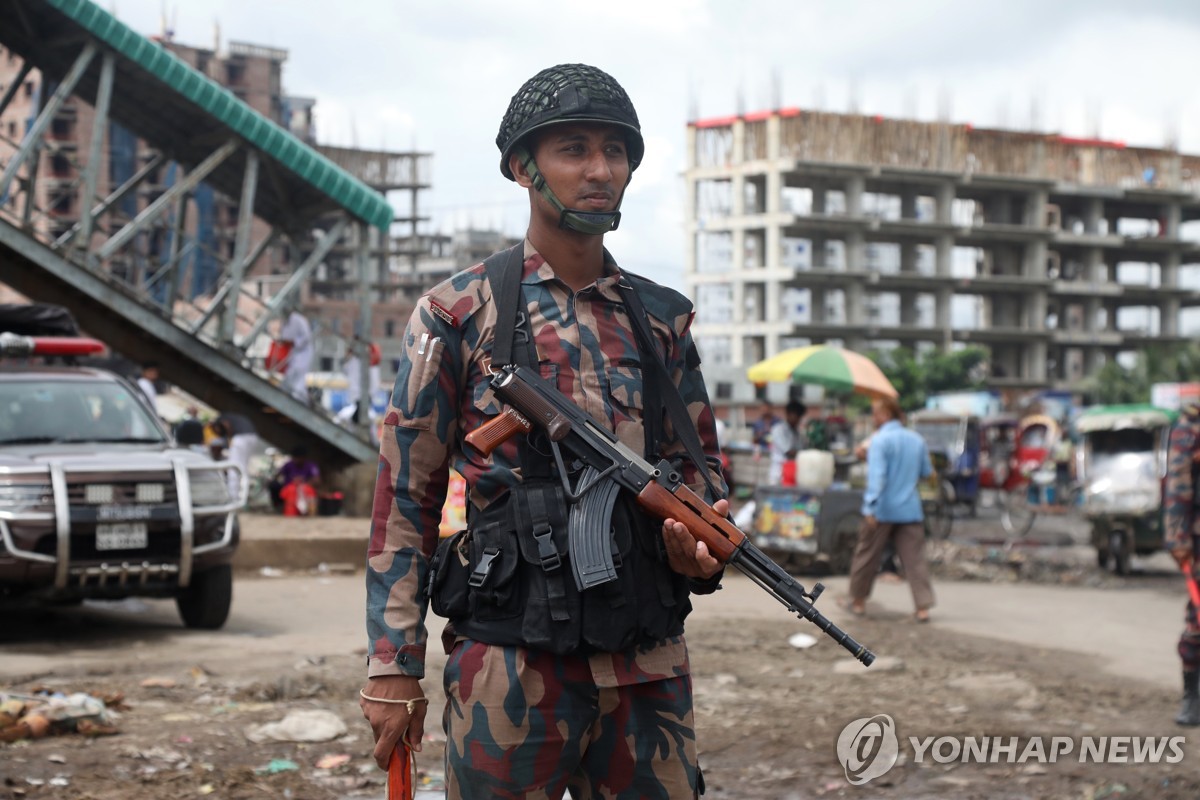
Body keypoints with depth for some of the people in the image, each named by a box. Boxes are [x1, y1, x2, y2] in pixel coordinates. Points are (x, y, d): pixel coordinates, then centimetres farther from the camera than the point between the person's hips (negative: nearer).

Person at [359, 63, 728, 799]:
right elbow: (406, 496, 1)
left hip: (649, 663, 4)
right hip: (511, 662, -3)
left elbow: (702, 466, 19)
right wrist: (392, 667, -4)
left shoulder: (663, 320, 12)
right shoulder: (458, 315, 1)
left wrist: (702, 541, -5)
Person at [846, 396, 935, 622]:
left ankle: (858, 601, 23)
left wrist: (870, 507, -24)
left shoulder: (880, 440, -12)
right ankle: (923, 606, -4)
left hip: (882, 510, -4)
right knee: (914, 558, 3)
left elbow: (877, 475, -21)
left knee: (867, 555, 11)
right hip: (910, 509, 5)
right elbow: (926, 472, 17)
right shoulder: (917, 439, 7)